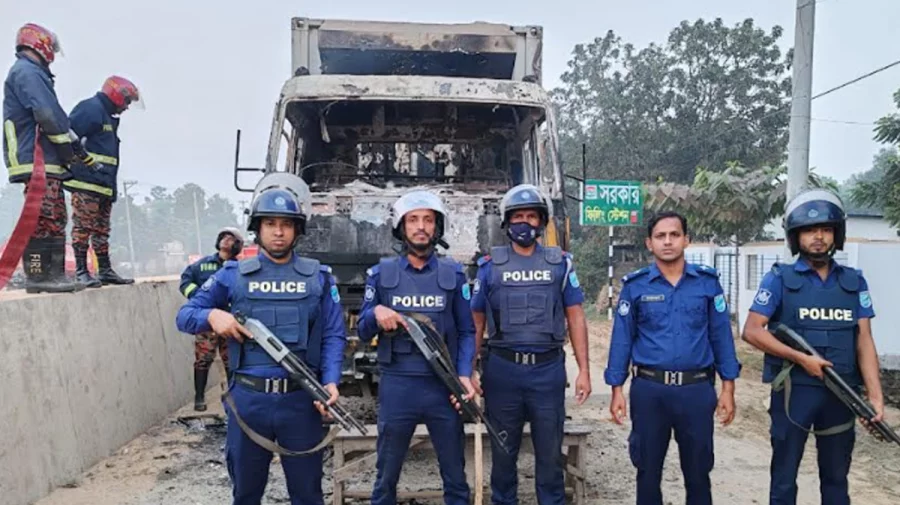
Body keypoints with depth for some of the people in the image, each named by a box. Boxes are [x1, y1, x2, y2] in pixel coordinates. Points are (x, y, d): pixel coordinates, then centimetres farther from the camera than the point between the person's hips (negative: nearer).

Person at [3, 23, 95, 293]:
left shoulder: (32, 73, 26)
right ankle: (37, 276, -9)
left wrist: (78, 150, 15)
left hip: (48, 162, 11)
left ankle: (54, 274, 14)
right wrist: (70, 143, -9)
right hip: (36, 162, -11)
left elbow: (54, 114, 21)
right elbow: (48, 113, -18)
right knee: (43, 219, -11)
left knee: (56, 219, 11)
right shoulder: (27, 71, -6)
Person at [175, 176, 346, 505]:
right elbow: (185, 316, 9)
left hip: (301, 399, 0)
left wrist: (331, 381, -13)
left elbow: (334, 336, 2)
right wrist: (212, 315, -13)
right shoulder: (233, 275, 6)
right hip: (248, 399, 1)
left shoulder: (318, 277, 5)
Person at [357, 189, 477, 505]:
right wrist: (376, 313, -16)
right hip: (396, 386, 0)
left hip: (444, 386, 0)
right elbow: (363, 332, 6)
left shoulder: (453, 274, 3)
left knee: (455, 475, 13)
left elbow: (466, 331, 4)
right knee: (386, 475, 14)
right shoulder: (381, 273, 3)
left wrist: (464, 374, -10)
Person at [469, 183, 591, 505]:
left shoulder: (560, 263, 4)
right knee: (503, 452, 14)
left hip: (549, 369, 0)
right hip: (502, 370, 0)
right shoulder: (490, 265, 3)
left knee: (550, 452, 12)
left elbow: (575, 319, 5)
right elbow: (476, 323, 6)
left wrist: (584, 370, 0)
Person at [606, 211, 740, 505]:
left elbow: (721, 336, 4)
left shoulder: (708, 282, 3)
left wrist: (728, 388, 1)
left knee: (698, 471, 13)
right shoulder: (635, 286, 0)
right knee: (648, 470, 12)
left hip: (697, 389, 1)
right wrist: (616, 390, -2)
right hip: (648, 390, 0)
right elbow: (622, 339, 1)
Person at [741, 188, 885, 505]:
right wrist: (801, 358, -17)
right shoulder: (780, 279, -5)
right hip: (793, 392, -3)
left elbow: (864, 341, 0)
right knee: (784, 477, 9)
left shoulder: (854, 282, 5)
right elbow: (751, 331, -10)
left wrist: (875, 396, -10)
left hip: (841, 394, 3)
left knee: (836, 478, 17)